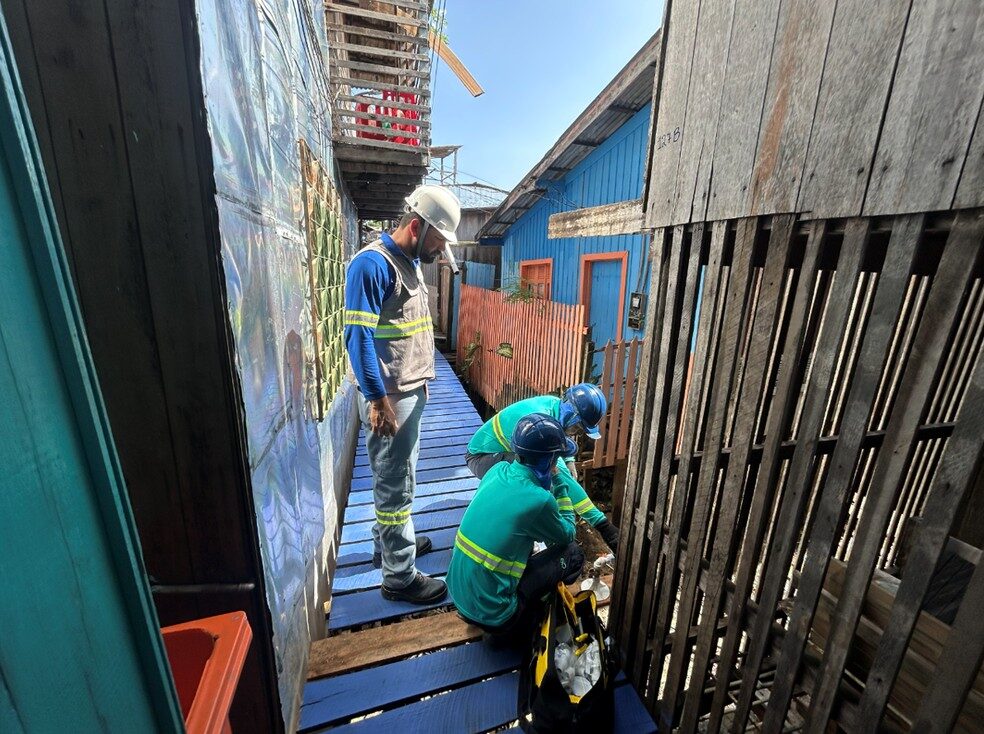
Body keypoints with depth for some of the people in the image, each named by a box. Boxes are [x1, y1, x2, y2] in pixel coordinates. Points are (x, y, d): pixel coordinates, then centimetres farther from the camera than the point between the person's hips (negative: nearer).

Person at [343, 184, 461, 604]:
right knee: (395, 486, 2)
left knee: (397, 478, 21)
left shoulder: (412, 263, 14)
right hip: (389, 397, -9)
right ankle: (400, 576, 19)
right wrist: (378, 399, -20)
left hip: (412, 392, 9)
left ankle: (387, 544, 40)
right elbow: (358, 336, -19)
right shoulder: (372, 263, -15)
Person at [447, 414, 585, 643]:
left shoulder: (498, 470, -5)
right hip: (490, 613, -6)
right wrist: (559, 483, -1)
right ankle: (511, 627, 11)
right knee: (573, 554, 4)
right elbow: (568, 535, -1)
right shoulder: (539, 501, -24)